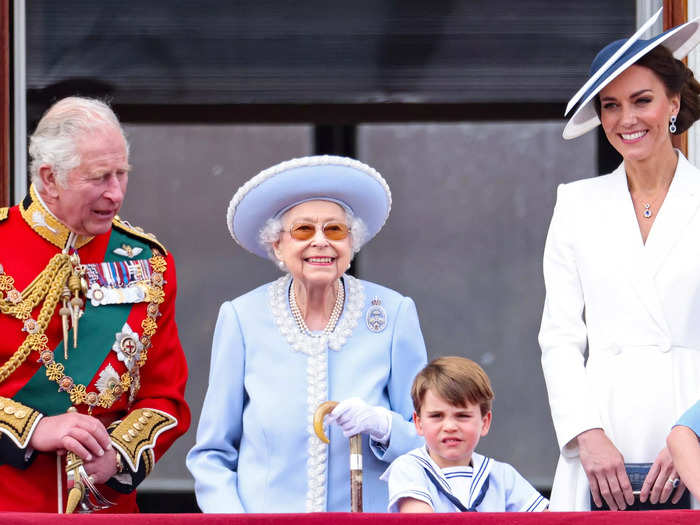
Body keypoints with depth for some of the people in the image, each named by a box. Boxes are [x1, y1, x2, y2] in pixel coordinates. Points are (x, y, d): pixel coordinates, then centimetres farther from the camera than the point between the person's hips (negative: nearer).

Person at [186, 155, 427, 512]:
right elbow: (211, 454, 10)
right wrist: (230, 516, -6)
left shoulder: (394, 315, 4)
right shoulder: (241, 319, 4)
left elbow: (428, 437, 8)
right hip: (264, 512, -2)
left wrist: (381, 425, -11)